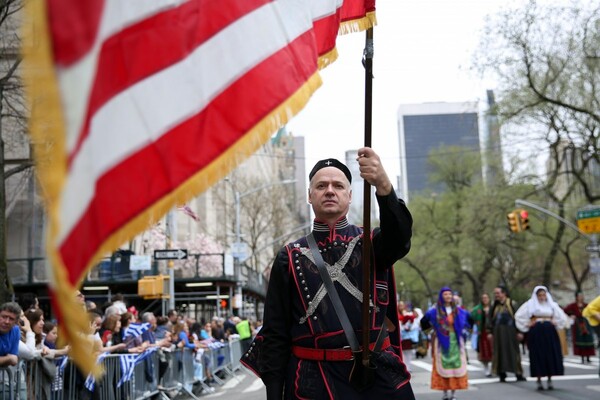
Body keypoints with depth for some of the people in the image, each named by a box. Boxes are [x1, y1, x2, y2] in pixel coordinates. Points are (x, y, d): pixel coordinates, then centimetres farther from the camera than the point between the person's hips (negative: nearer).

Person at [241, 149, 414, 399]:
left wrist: (383, 186, -38)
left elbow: (399, 236, -20)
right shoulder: (289, 257, 5)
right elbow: (274, 334, 4)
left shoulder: (371, 243, 5)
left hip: (380, 377, 0)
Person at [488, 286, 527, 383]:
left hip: (510, 331, -3)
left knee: (513, 351, 1)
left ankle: (518, 374, 9)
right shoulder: (495, 306, 9)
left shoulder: (511, 304, -2)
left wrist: (519, 331, -10)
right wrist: (490, 332, 2)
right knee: (500, 352, 2)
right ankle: (502, 374, 8)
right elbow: (490, 319, 10)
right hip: (498, 332, 3)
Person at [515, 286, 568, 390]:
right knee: (538, 355, -3)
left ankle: (550, 380, 7)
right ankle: (539, 381, 2)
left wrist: (555, 324, 8)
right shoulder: (530, 304, 5)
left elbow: (562, 318, 19)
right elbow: (519, 316, 6)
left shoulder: (552, 304, 13)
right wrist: (527, 325, 1)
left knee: (551, 355, -2)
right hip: (536, 333, -2)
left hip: (550, 332, 2)